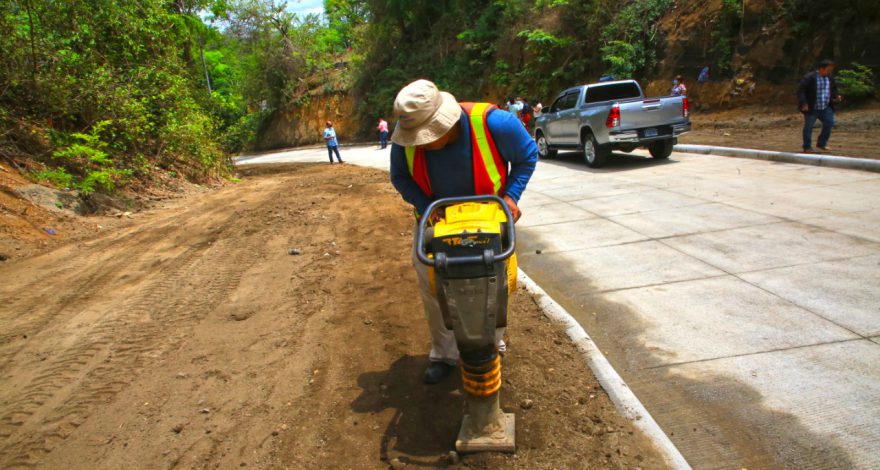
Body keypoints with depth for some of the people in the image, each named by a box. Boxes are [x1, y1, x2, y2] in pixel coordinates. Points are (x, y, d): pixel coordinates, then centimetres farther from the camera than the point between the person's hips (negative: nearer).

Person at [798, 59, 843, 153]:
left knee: (829, 123, -1)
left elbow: (833, 90, 23)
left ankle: (821, 144, 16)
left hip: (826, 108, 6)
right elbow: (801, 91, -15)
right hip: (811, 109, -6)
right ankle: (807, 147, 14)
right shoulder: (809, 78, -13)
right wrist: (804, 103, -24)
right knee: (808, 127, 2)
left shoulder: (830, 78, 10)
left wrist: (836, 96, 3)